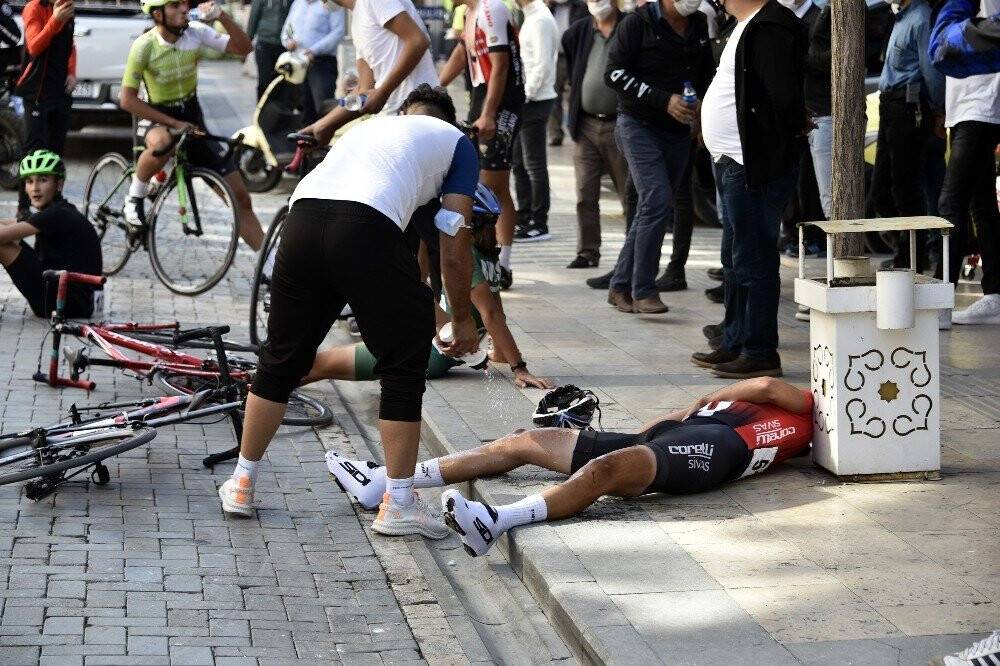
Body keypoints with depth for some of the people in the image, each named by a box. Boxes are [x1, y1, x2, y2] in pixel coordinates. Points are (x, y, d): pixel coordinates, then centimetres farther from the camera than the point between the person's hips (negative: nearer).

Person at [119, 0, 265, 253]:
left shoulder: (196, 33, -10)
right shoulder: (144, 45, -19)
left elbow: (243, 48, -14)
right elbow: (127, 99, -18)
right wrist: (173, 123, -23)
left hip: (193, 118, 4)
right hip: (158, 120, -4)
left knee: (241, 198, -2)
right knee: (162, 143, -43)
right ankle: (135, 198, -16)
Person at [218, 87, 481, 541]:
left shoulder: (368, 126, 39)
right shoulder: (455, 141, 25)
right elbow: (454, 249, 17)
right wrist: (462, 321, 31)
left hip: (302, 216, 5)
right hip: (368, 229, -5)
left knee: (281, 359, 20)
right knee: (403, 366, 10)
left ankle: (242, 485, 30)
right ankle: (398, 504, 11)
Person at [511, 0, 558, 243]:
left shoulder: (540, 20, -15)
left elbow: (542, 65, -20)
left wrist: (525, 95, -17)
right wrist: (521, 97, 14)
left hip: (535, 102, -10)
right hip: (526, 102, 10)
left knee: (534, 164, -4)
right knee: (519, 162, 15)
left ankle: (539, 225, 2)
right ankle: (524, 220, 23)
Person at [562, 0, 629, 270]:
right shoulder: (577, 32, 6)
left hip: (618, 125, -4)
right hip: (585, 125, 4)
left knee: (630, 195, 5)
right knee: (585, 196, 6)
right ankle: (587, 252, 13)